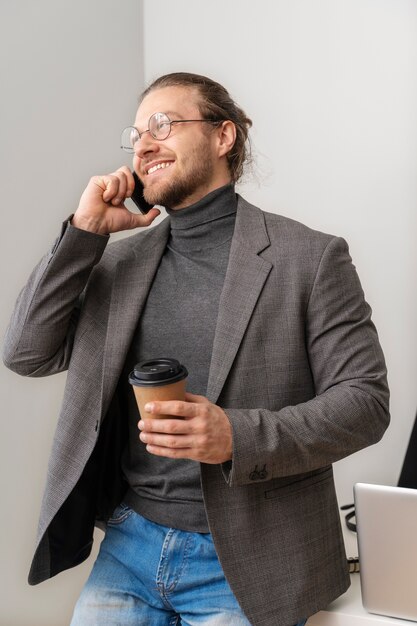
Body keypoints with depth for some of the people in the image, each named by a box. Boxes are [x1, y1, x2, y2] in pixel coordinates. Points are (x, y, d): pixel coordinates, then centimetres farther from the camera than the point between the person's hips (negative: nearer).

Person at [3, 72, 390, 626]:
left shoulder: (310, 257, -7)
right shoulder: (121, 258, 7)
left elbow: (365, 400, -9)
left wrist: (240, 437, -23)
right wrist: (84, 232, -5)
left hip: (244, 564, -3)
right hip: (128, 544, 4)